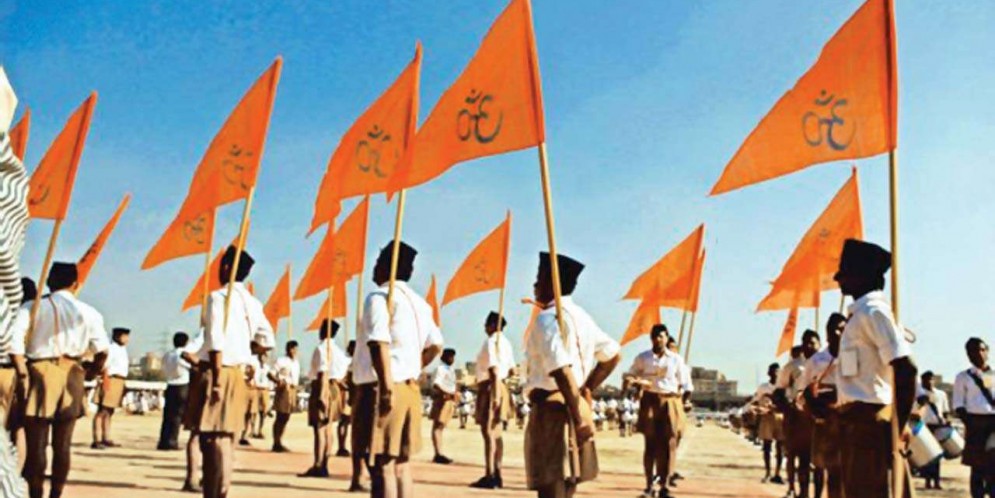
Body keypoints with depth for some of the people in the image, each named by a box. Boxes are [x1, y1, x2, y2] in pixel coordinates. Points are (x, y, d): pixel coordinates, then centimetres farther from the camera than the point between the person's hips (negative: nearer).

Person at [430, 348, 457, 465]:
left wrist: (455, 395, 10)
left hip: (450, 400, 9)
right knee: (437, 426, -10)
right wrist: (447, 394, -28)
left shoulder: (451, 370, 19)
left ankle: (439, 455, 13)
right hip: (441, 399, -9)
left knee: (441, 427, 10)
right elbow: (436, 385, -20)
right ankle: (438, 454, -16)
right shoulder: (440, 369, -9)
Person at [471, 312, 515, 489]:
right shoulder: (505, 342, 16)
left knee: (488, 432, -10)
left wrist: (494, 392, -26)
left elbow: (493, 368, -21)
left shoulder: (491, 342, -12)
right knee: (496, 433, 12)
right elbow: (511, 369, 20)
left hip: (490, 387, -10)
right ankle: (497, 475, 16)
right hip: (501, 387, 10)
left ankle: (489, 476, -13)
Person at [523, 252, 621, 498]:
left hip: (552, 409, -9)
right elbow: (612, 355, 23)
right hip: (575, 408, 9)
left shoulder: (547, 318, -13)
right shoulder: (580, 317, 15)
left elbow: (562, 371, -25)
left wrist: (578, 417, -27)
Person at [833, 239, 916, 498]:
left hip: (868, 421, -10)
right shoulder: (862, 312, 17)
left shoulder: (872, 311, -12)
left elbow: (906, 369, -21)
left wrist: (898, 426, -18)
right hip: (862, 420, 10)